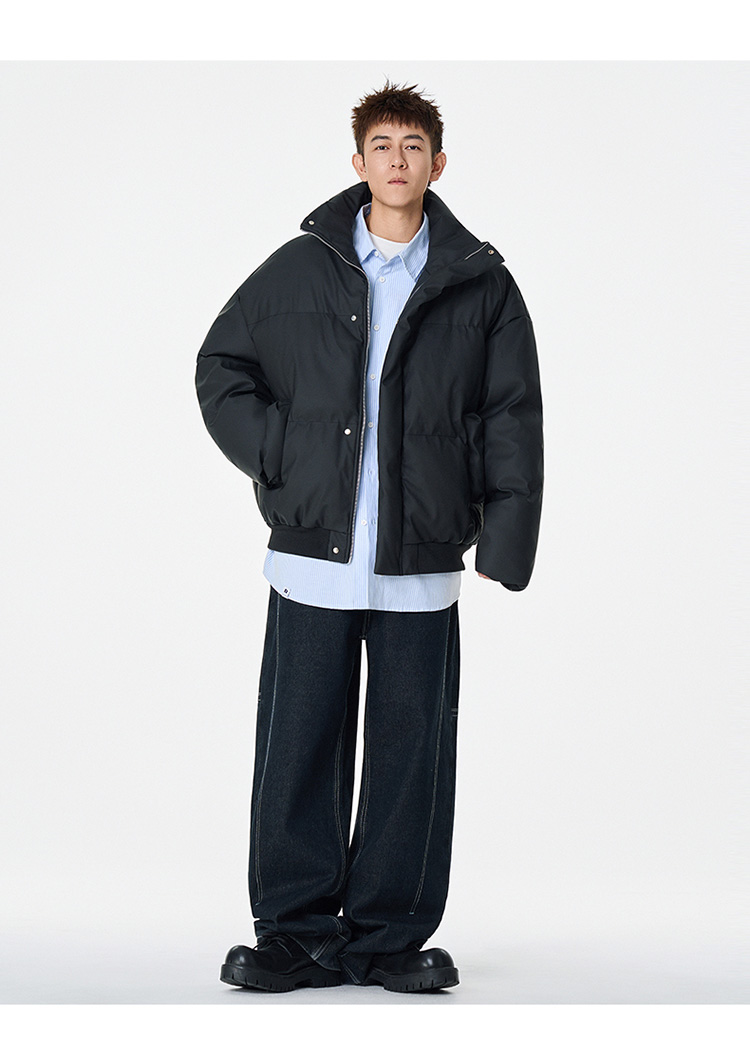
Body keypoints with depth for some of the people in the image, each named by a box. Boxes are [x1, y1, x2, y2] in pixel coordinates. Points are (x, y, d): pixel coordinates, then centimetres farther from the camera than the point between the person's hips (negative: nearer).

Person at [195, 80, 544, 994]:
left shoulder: (480, 284, 6)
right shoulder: (299, 268, 6)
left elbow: (513, 422, 6)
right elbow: (220, 364, 14)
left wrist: (504, 545, 0)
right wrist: (273, 456, 0)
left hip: (420, 568, 0)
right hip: (311, 554, 0)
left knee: (411, 752, 3)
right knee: (298, 749, 2)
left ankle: (391, 935, 14)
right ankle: (296, 934, 11)